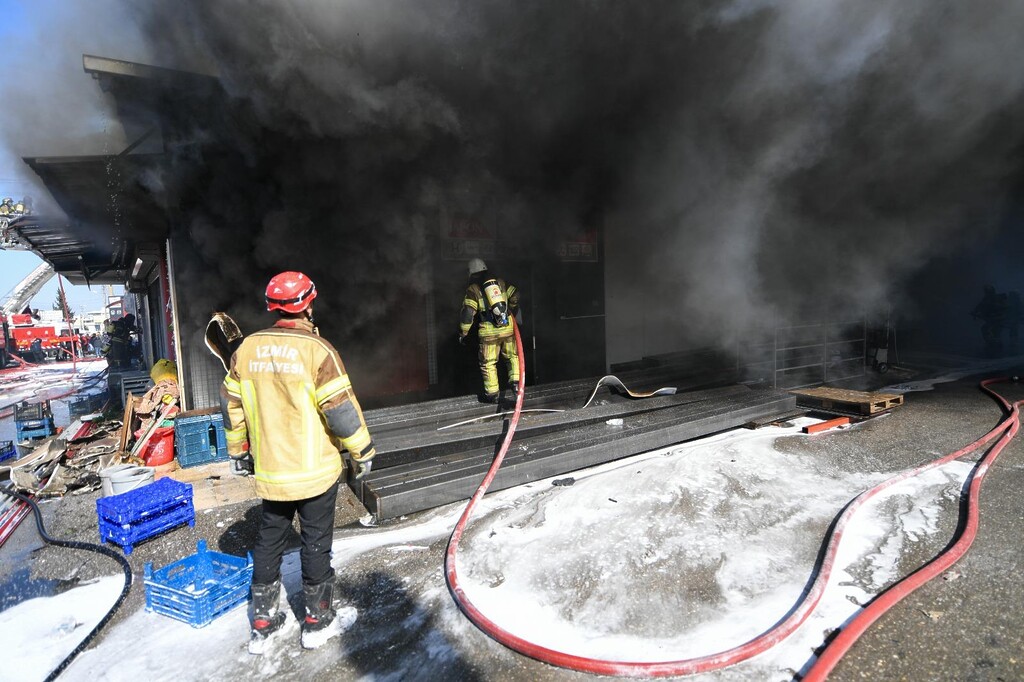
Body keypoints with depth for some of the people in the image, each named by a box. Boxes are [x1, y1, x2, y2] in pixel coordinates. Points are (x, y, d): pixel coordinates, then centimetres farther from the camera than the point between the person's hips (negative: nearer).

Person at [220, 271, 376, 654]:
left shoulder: (247, 348, -1)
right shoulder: (316, 349, -17)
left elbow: (230, 404, 7)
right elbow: (340, 408, -18)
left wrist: (238, 449, 21)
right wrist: (362, 451, -5)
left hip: (270, 471, 5)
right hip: (316, 470, -4)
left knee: (268, 542, 19)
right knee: (315, 543, 11)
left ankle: (262, 623, 32)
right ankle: (318, 621, 25)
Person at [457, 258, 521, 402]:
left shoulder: (472, 289, -3)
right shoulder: (500, 282, 8)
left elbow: (467, 313, -9)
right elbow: (515, 297, 12)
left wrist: (463, 333, 1)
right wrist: (512, 313, 29)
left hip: (489, 332, -3)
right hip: (508, 328, 3)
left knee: (488, 363, 10)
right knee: (512, 356, 22)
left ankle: (492, 394, 16)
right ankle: (515, 382, 12)